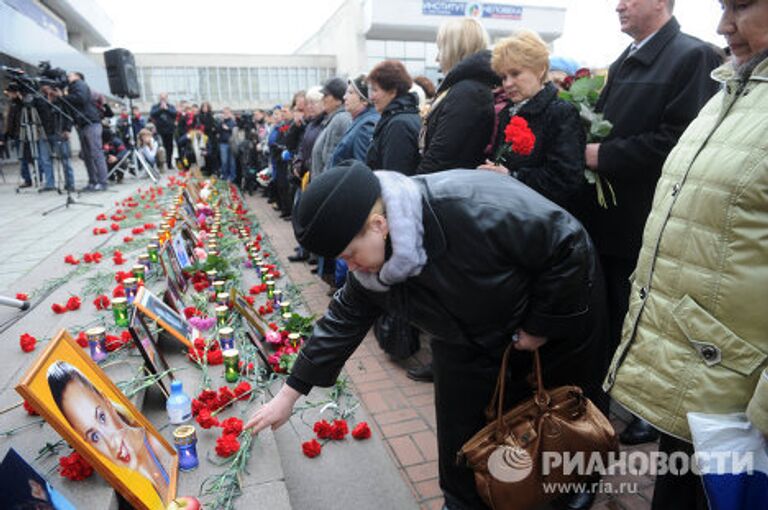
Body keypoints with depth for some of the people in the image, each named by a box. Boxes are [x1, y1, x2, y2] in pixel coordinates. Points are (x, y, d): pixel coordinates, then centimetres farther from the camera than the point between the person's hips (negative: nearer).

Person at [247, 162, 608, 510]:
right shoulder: (372, 261, -17)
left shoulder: (476, 206, -39)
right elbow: (344, 319, -5)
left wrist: (540, 326, -20)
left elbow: (567, 244, -29)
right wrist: (289, 394, -1)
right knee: (458, 432, 5)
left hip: (556, 327, -4)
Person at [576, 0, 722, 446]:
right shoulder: (622, 64, 16)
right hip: (606, 216, 7)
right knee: (608, 315, 17)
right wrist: (585, 146, 1)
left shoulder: (693, 56, -9)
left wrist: (603, 156, -18)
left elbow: (677, 140, -20)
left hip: (645, 221, -7)